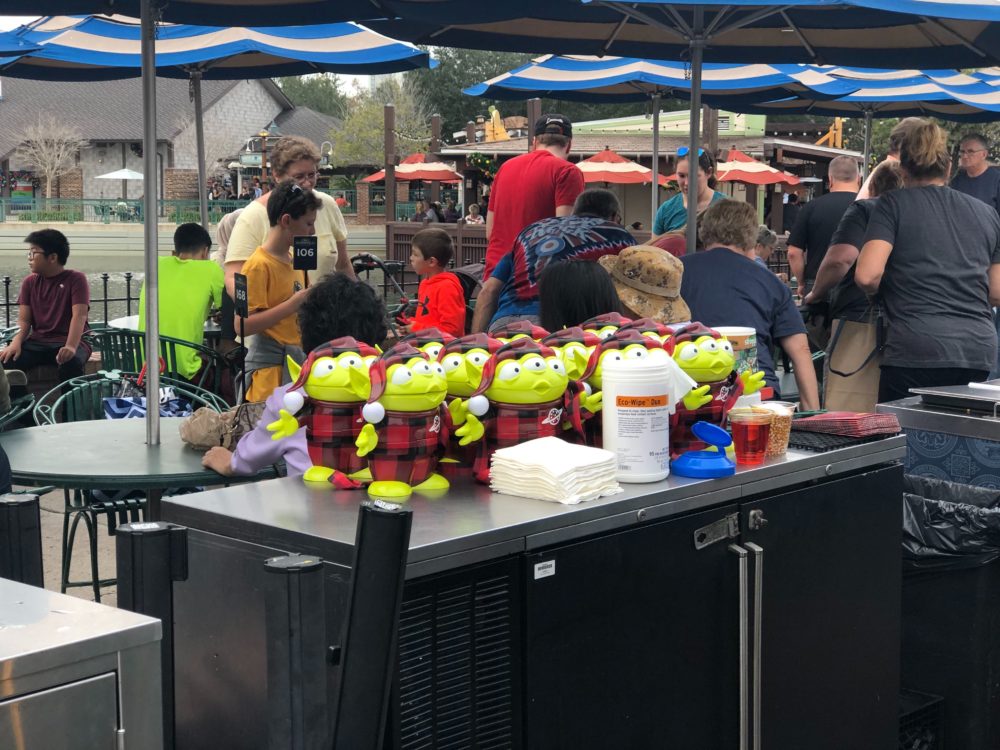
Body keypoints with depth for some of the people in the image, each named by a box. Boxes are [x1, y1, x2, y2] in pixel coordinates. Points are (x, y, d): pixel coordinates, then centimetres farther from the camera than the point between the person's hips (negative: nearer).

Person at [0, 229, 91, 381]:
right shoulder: (29, 282, 11)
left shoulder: (76, 279, -3)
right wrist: (16, 343, -18)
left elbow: (79, 315, -16)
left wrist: (71, 346, -33)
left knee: (71, 363, -39)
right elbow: (23, 319, 4)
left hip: (67, 342, -4)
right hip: (37, 342, 4)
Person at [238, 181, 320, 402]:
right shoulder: (258, 265, -12)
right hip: (270, 367, -8)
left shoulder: (292, 259, 14)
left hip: (296, 361, 8)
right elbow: (242, 324, -20)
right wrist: (292, 305, -21)